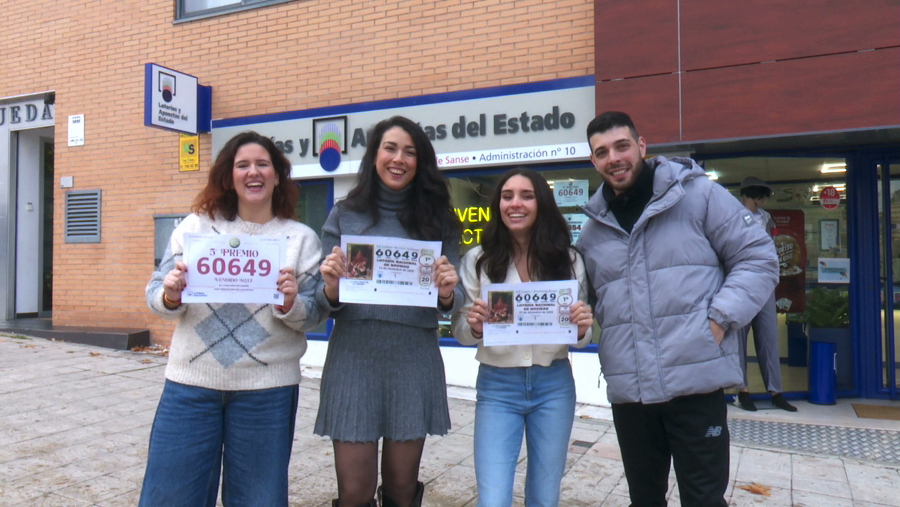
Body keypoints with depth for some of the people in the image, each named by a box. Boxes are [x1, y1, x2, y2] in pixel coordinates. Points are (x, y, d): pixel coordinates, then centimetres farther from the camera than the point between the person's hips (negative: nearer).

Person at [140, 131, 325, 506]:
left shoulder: (302, 239, 2)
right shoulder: (195, 226, 5)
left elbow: (314, 317, 0)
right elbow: (156, 296, 4)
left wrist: (291, 305, -21)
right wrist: (171, 296, -17)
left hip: (266, 389, -1)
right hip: (191, 382, 1)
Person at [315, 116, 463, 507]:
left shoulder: (437, 219, 6)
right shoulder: (344, 216, 6)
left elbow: (452, 301, 5)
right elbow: (325, 303, 4)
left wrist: (446, 294, -17)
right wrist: (331, 289, -18)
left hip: (414, 360, 1)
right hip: (353, 356, 0)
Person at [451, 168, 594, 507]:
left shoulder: (568, 260, 1)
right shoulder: (478, 259, -3)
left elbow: (581, 335, 7)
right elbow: (460, 331, 0)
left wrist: (582, 329, -16)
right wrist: (474, 326, -22)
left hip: (554, 386, 2)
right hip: (497, 387, -1)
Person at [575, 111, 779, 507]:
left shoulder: (698, 195, -2)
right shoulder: (593, 229, 12)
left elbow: (757, 258, -2)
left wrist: (720, 318, -12)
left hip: (697, 382, -4)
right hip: (628, 390, 5)